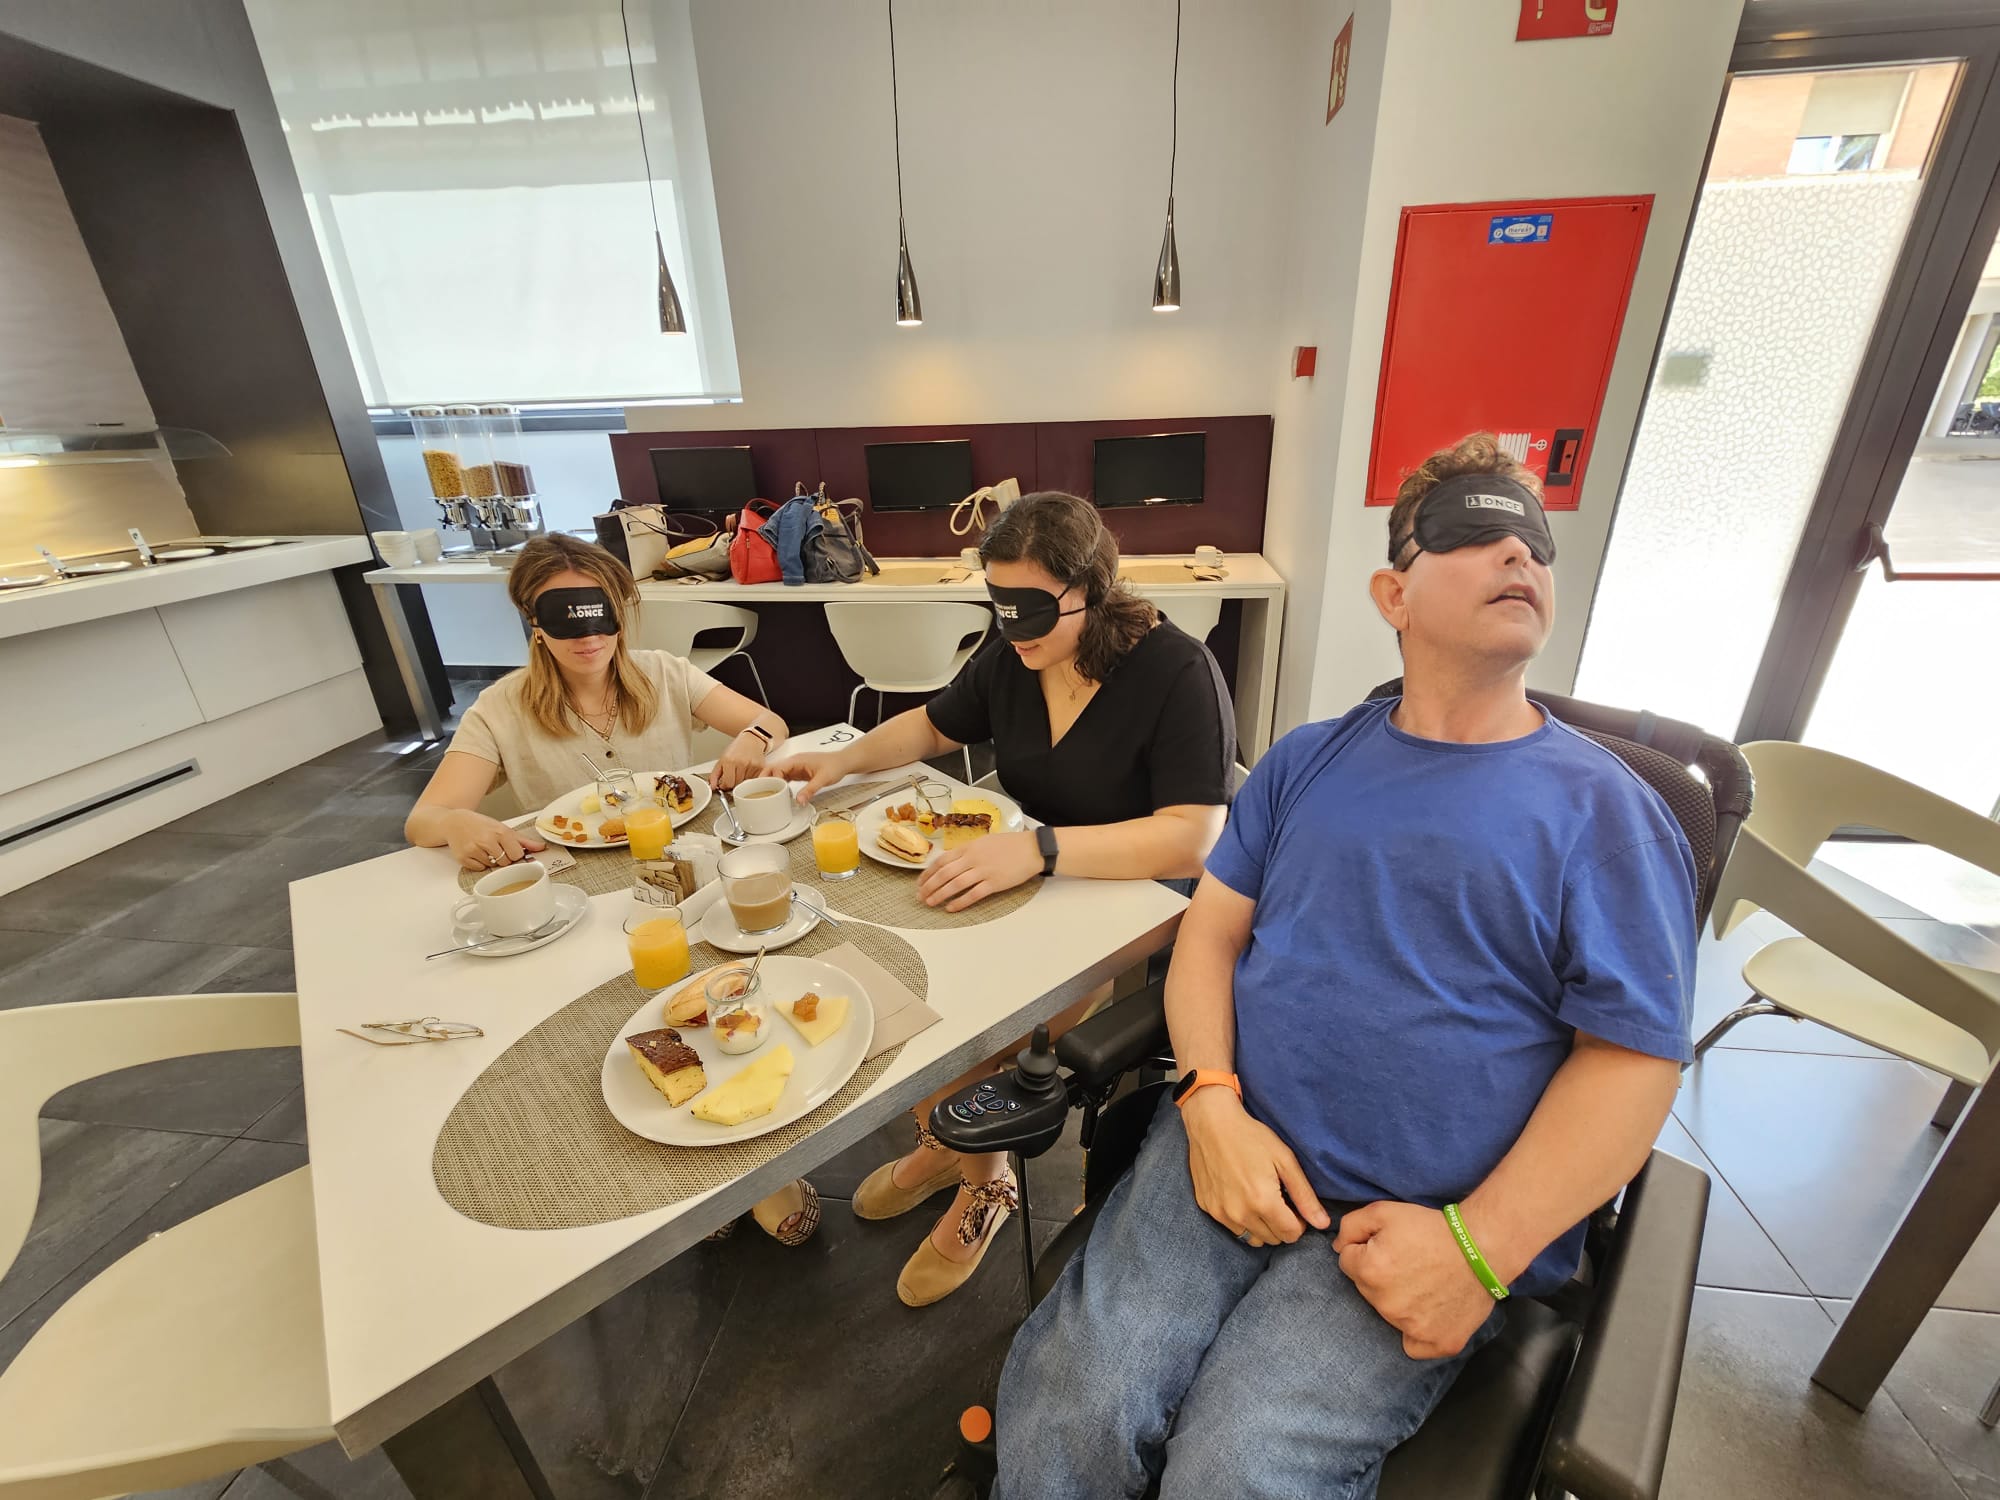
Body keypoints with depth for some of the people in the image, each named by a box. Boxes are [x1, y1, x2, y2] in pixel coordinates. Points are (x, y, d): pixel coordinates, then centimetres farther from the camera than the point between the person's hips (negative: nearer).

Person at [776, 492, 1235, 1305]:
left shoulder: (1177, 673, -19)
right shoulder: (1010, 657, -1)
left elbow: (1191, 839, -28)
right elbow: (934, 725, 16)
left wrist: (1038, 848, -38)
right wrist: (845, 759, -1)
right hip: (1036, 893, 7)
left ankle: (982, 1181, 19)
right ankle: (944, 1143, 24)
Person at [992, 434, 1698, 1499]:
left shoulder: (1607, 811, 1)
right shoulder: (1308, 759, 9)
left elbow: (1635, 1060, -2)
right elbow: (1213, 924, 6)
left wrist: (1480, 1250, -11)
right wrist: (1211, 1104, -9)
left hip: (1426, 1220, -1)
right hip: (1233, 1146, 2)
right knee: (1063, 1412, -12)